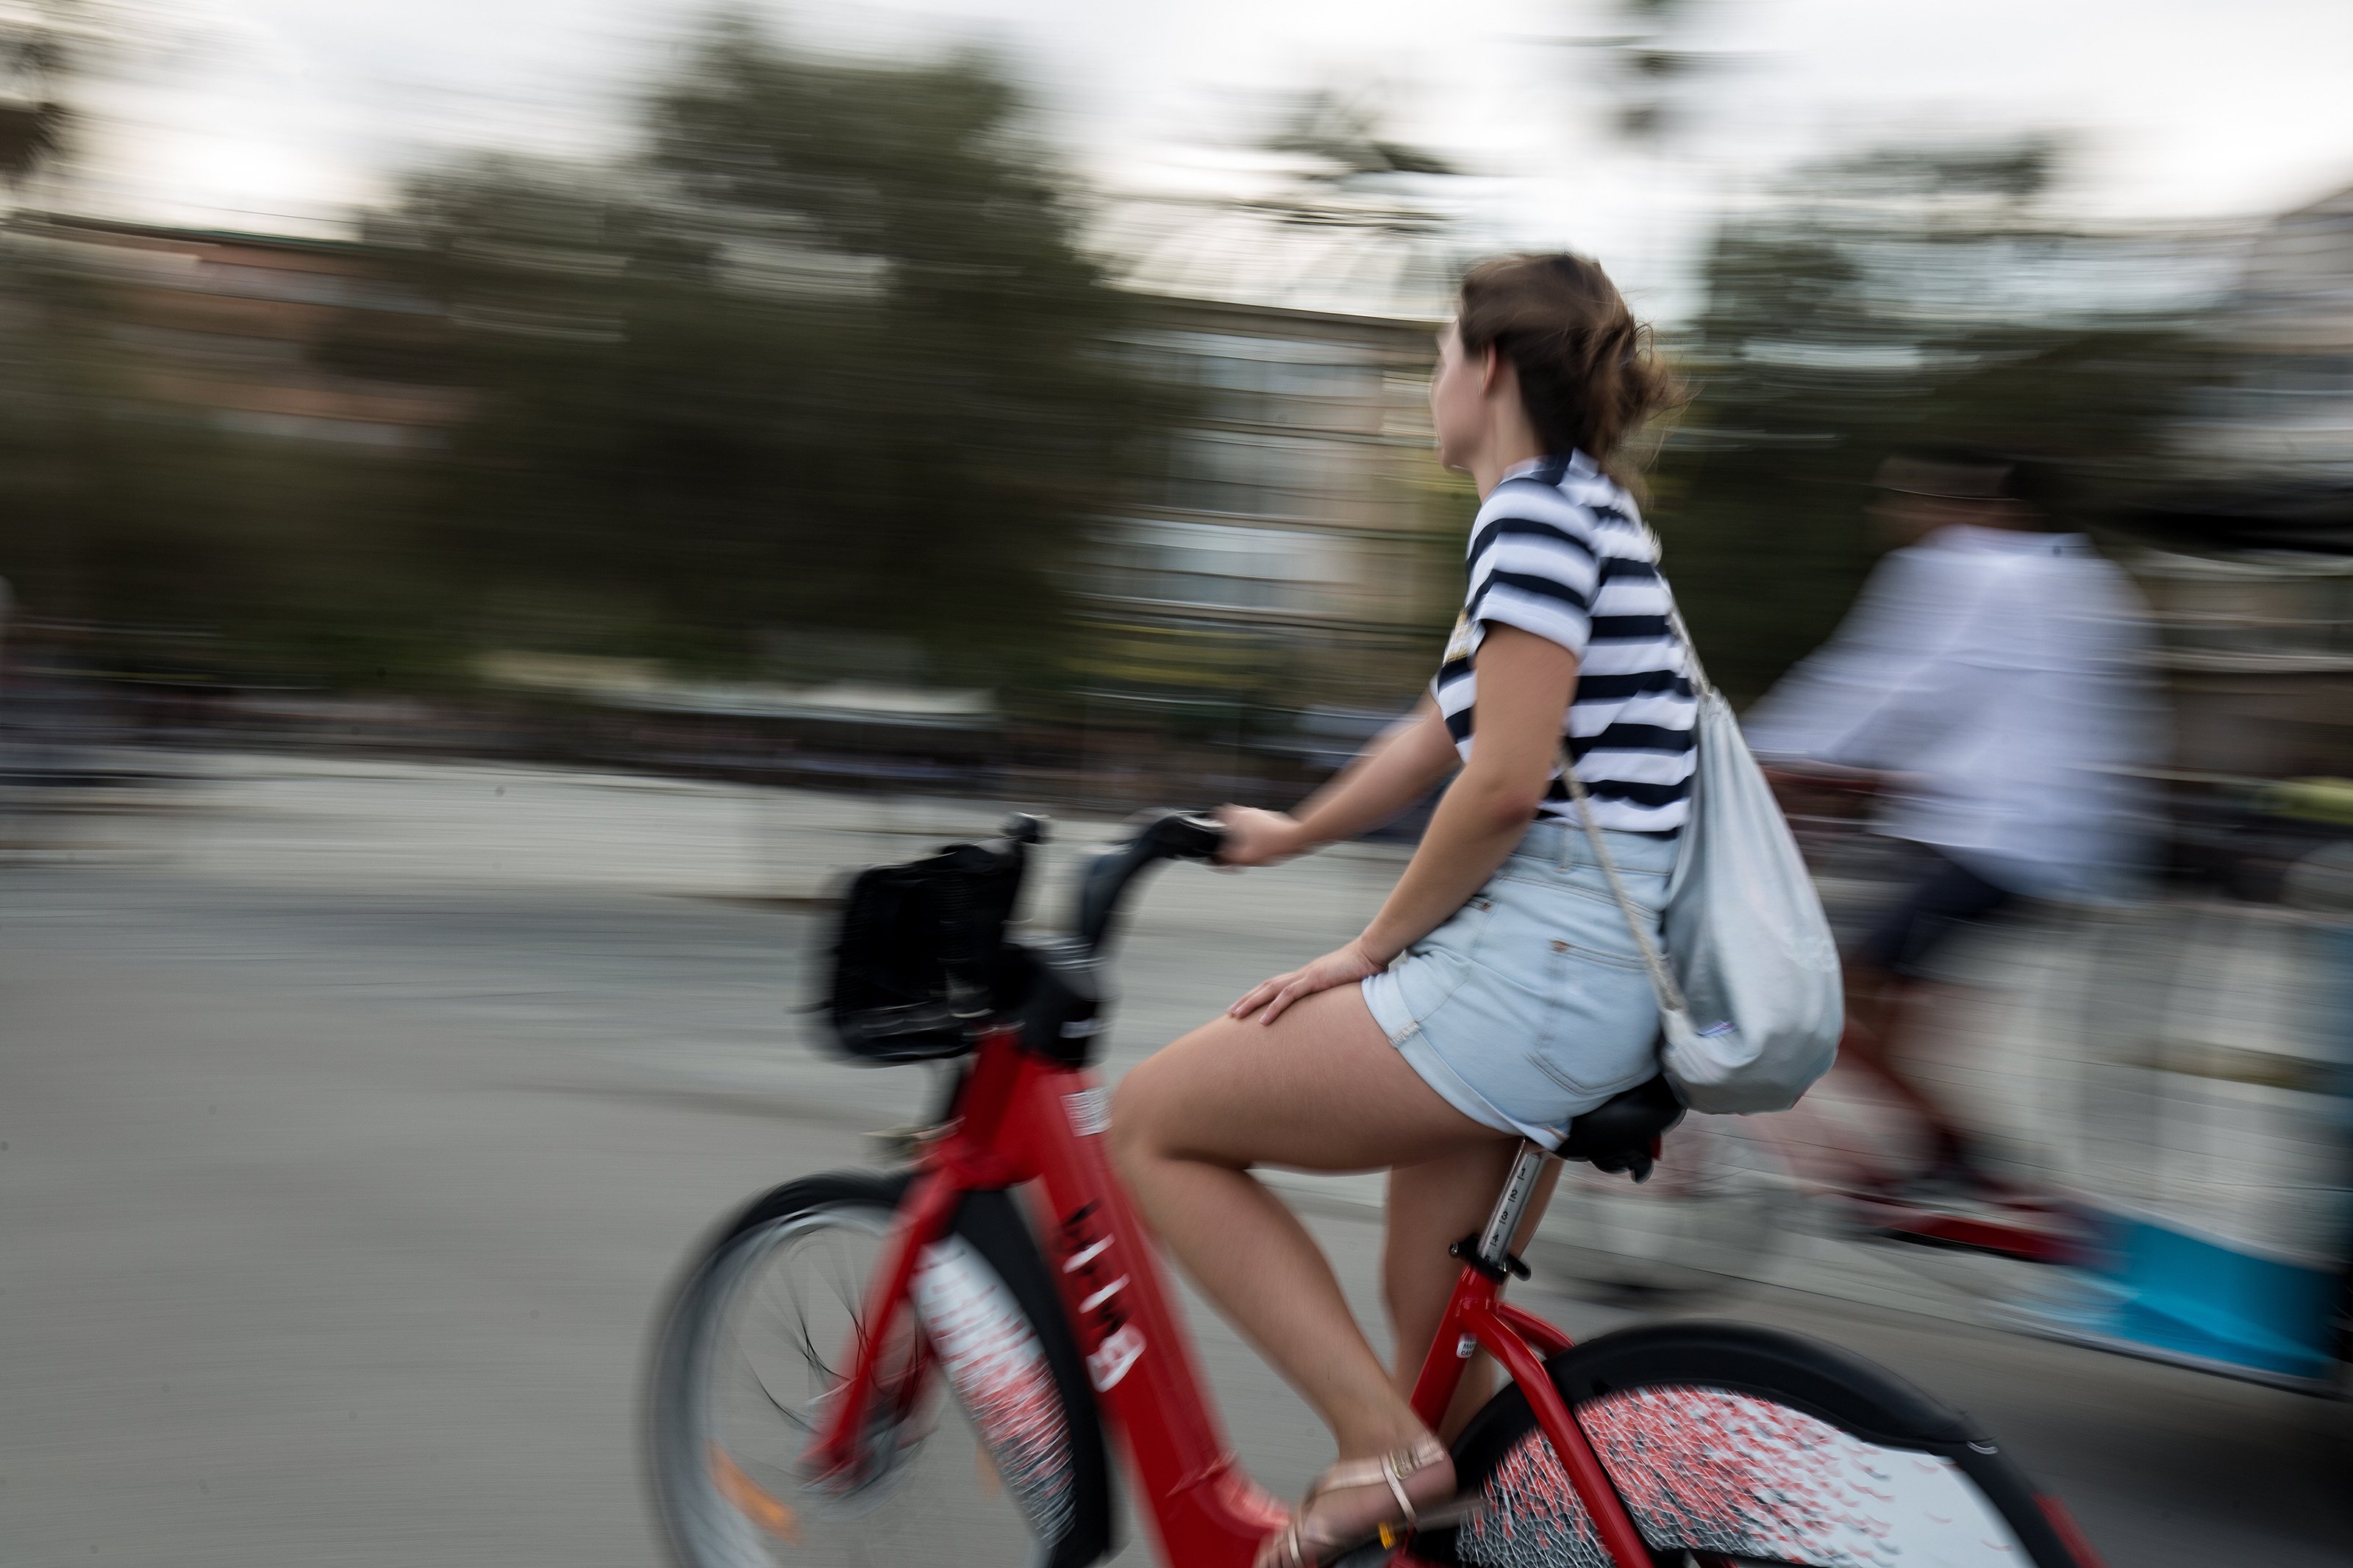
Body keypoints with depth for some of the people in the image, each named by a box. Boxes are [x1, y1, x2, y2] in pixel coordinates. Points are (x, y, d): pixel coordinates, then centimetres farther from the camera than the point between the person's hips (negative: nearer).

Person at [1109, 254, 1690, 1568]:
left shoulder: (1534, 509, -12)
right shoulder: (1589, 513, 19)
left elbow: (1503, 783, -20)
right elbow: (1443, 736, 26)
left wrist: (1370, 950, -8)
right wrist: (1288, 832, 35)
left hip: (1533, 967, -10)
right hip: (1594, 974, 10)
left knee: (1157, 1121, -3)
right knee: (1431, 1326, 20)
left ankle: (1381, 1451, -4)